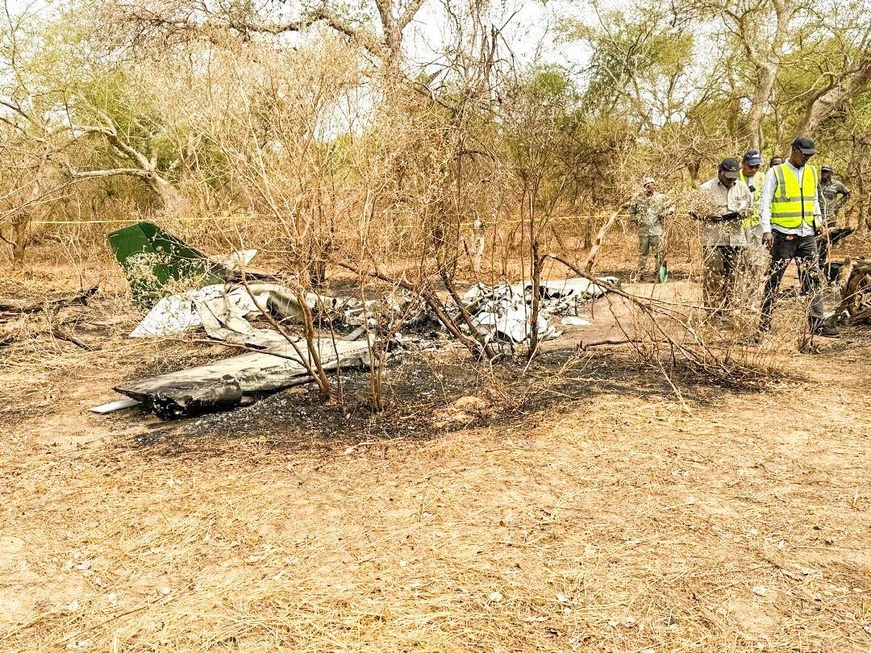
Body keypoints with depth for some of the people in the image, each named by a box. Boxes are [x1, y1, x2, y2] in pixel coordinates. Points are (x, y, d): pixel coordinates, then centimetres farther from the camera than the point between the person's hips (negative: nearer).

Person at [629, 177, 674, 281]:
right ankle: (639, 274, 13)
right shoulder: (639, 199, 9)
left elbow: (672, 207, 14)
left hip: (656, 230, -1)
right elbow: (631, 212, 17)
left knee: (658, 253, -2)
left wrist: (666, 212, -6)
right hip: (643, 230, 1)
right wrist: (636, 220, 1)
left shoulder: (661, 198, 5)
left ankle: (660, 273, 5)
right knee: (642, 253, 6)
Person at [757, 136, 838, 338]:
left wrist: (818, 219, 11)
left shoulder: (812, 172, 14)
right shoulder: (776, 173, -2)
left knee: (813, 279, 3)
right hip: (783, 235, -5)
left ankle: (817, 323, 6)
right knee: (774, 279, 1)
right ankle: (765, 322, 8)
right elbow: (764, 203, -5)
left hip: (807, 235, 5)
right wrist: (766, 230, -14)